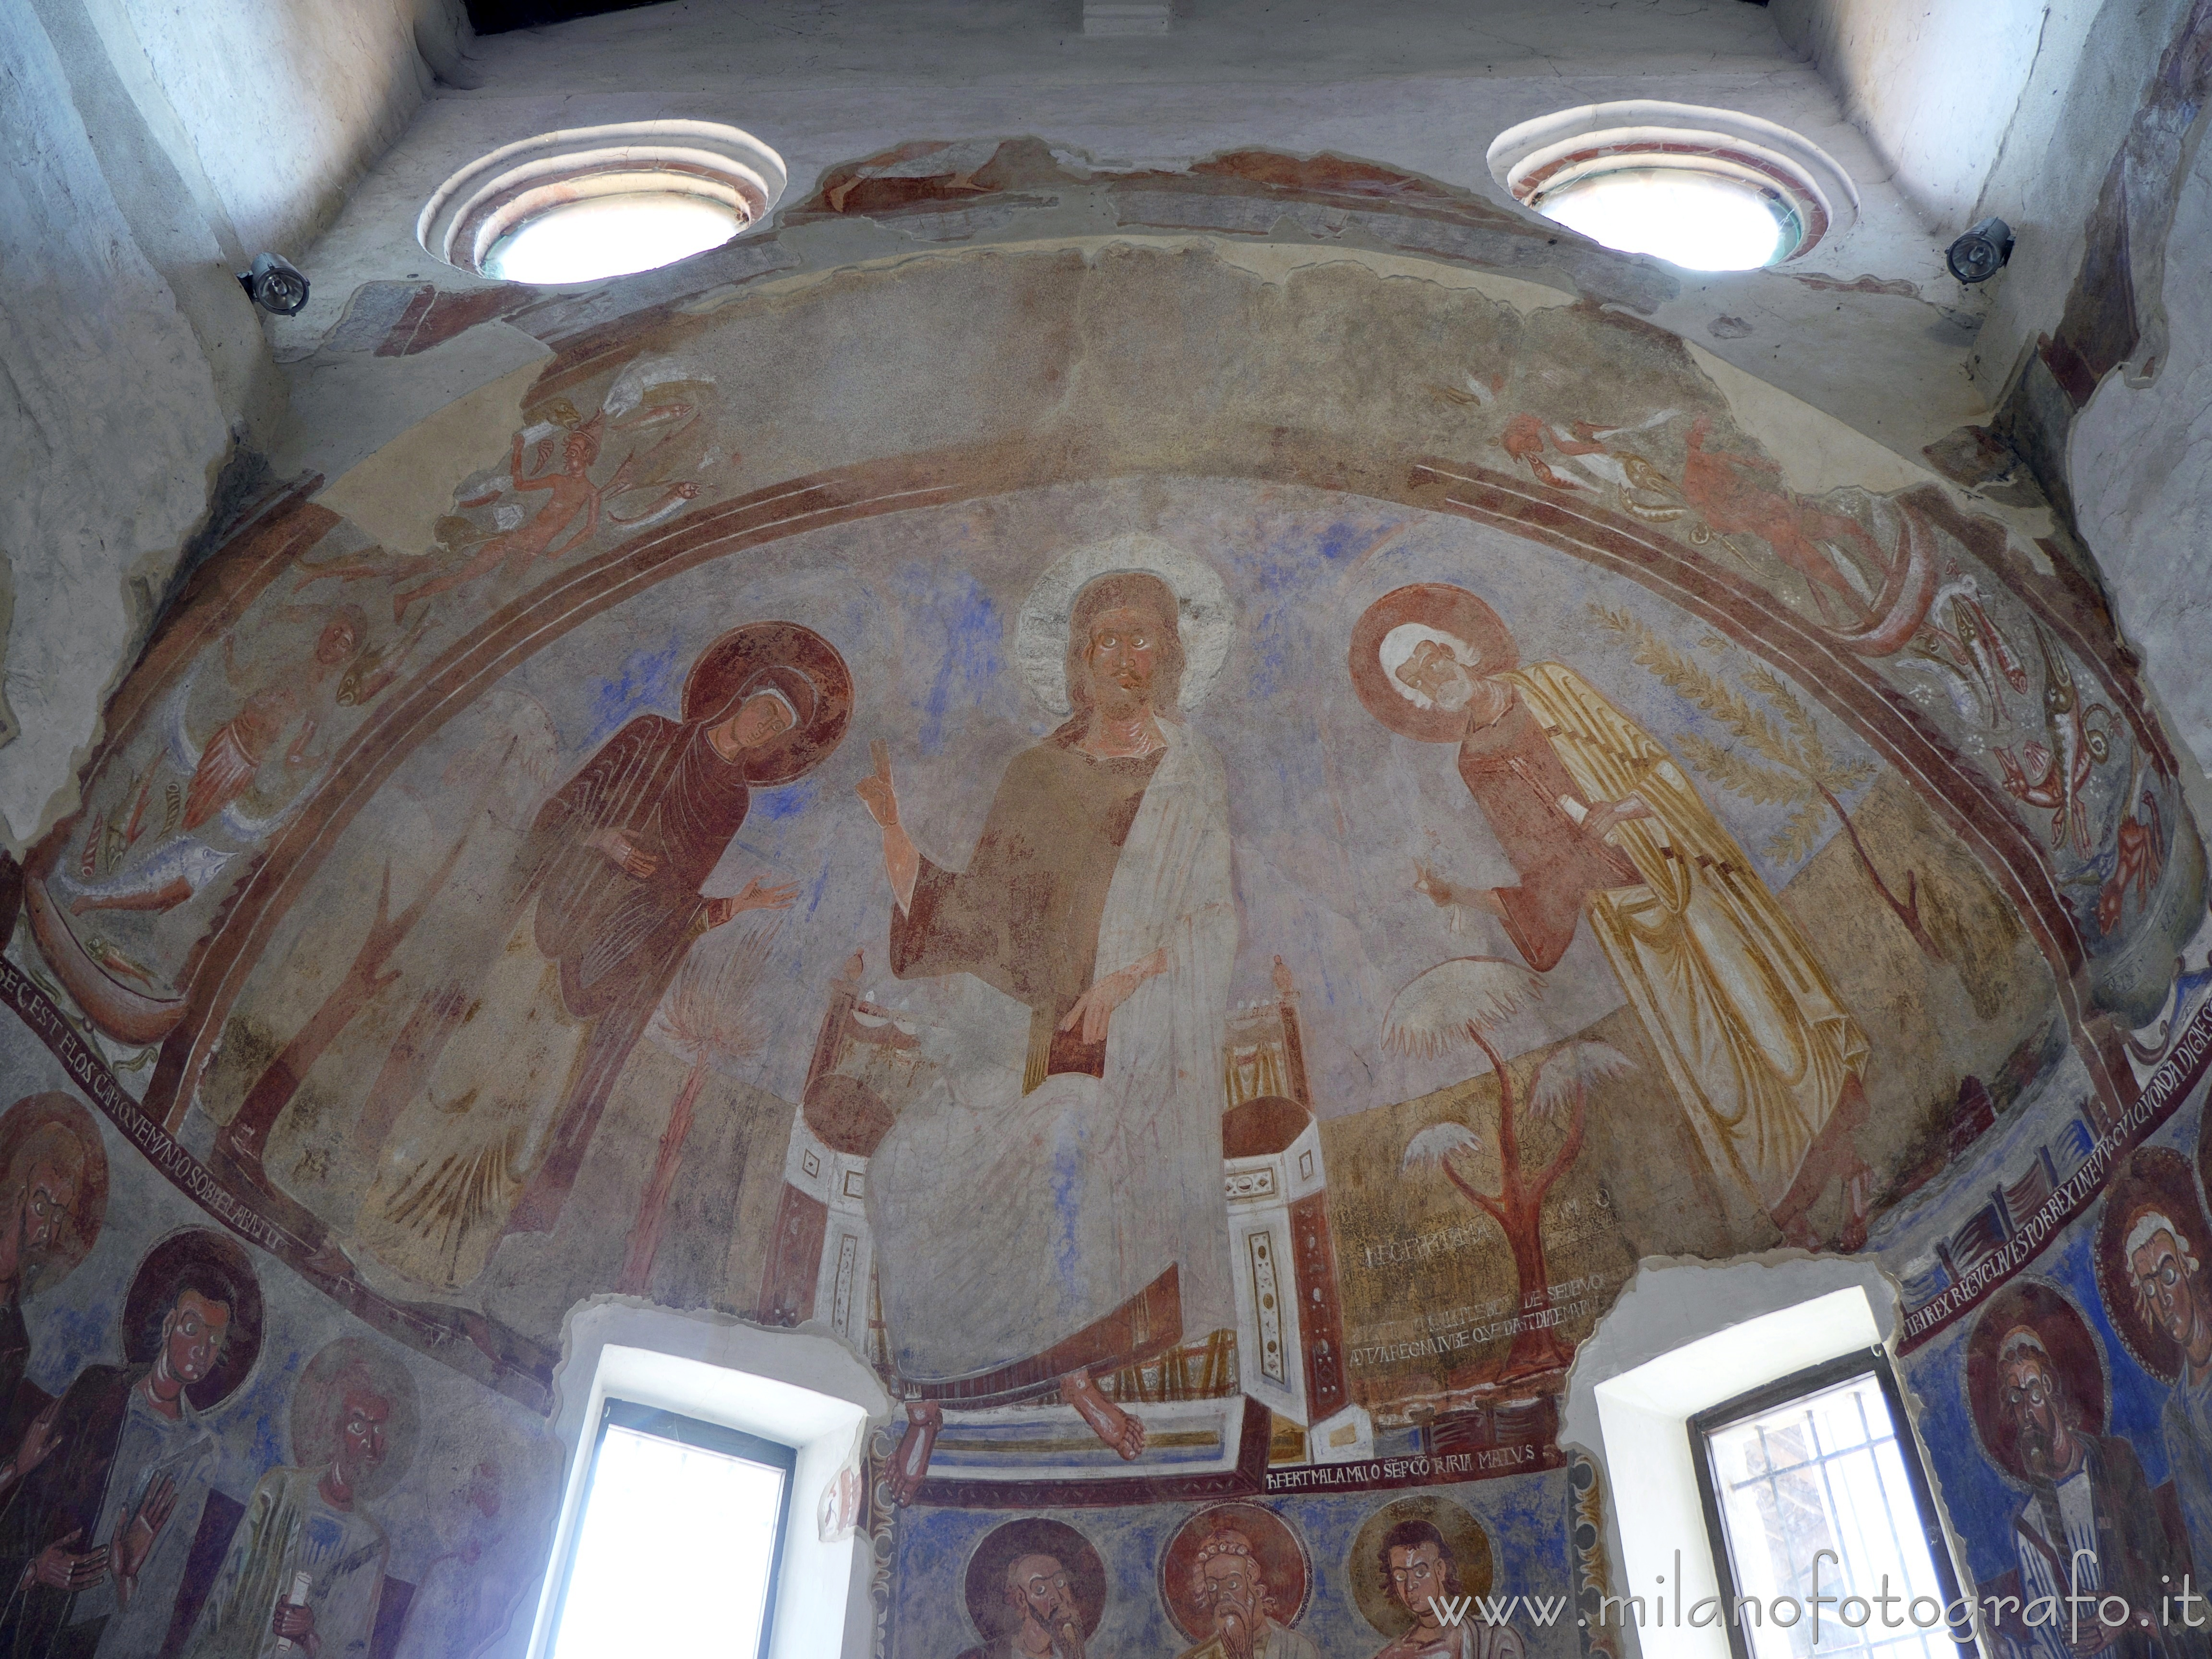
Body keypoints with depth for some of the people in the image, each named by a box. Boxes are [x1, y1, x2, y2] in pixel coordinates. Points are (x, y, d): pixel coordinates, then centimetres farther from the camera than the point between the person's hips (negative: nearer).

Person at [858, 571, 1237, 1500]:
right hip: (1058, 1028, 1)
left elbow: (1214, 917, -3)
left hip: (1150, 1031, -1)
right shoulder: (1038, 775, 9)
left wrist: (1127, 978, -18)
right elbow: (982, 915, 4)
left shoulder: (1192, 775, 5)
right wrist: (893, 837, -7)